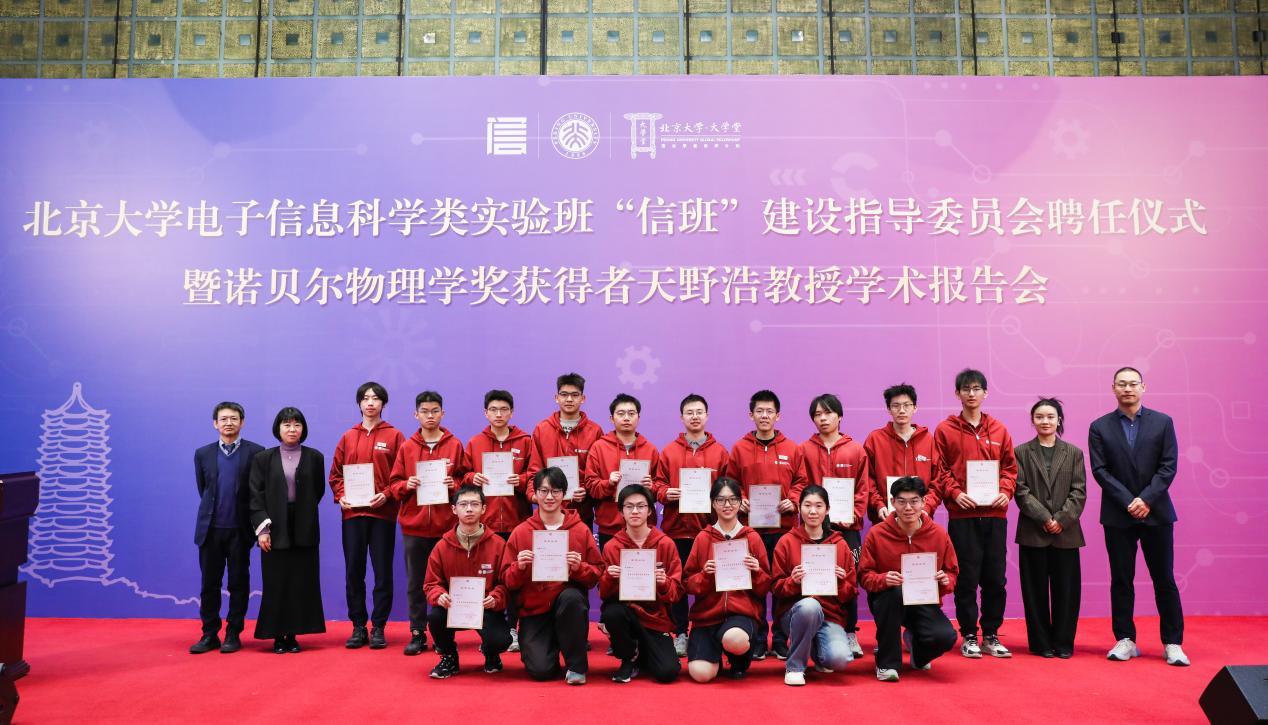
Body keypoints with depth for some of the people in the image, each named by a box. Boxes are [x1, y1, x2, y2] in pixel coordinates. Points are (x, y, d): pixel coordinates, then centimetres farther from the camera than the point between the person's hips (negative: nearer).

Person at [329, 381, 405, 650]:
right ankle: (358, 627, 15)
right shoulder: (348, 437, 11)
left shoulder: (394, 436, 3)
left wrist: (386, 494, -14)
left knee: (382, 572, 1)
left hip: (383, 513, -3)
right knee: (353, 572, 5)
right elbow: (335, 473, 13)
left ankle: (378, 628, 9)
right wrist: (339, 496, -3)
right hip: (352, 513, 3)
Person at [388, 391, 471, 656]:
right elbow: (394, 484, 8)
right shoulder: (407, 448, 7)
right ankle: (417, 634, 15)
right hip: (413, 525, 2)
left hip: (446, 525, -1)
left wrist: (454, 484, -14)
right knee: (415, 583, 6)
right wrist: (407, 485, -12)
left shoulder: (455, 445, 4)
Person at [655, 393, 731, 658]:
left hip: (709, 528, 0)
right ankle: (680, 634, 14)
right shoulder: (669, 451, 8)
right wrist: (665, 493, -12)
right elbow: (658, 484, 8)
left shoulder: (720, 452, 7)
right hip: (676, 528, 1)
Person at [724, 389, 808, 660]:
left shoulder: (792, 449, 6)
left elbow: (801, 481, 8)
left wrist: (793, 501, -8)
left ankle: (781, 638, 15)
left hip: (784, 527, 1)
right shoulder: (739, 448, 5)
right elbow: (730, 483, 8)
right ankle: (758, 638, 14)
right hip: (751, 527, 0)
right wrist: (739, 502, -9)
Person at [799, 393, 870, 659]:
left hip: (848, 526, 1)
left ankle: (850, 634, 12)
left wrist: (854, 515, -8)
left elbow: (863, 488, 5)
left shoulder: (856, 450, 6)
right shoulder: (805, 450, 4)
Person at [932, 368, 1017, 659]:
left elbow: (1010, 467, 12)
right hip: (962, 515, -2)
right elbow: (939, 471, 2)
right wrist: (954, 493, -12)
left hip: (995, 514, 3)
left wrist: (1006, 491, -4)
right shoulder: (945, 430, 3)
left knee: (995, 578, 5)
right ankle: (969, 636, 11)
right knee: (966, 578, 0)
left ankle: (991, 635, 17)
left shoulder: (999, 430, 11)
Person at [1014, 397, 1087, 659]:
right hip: (1033, 532, -1)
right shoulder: (1021, 452, 4)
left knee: (1066, 589, 3)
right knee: (1036, 589, 3)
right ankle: (1042, 643, 12)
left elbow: (1079, 492, 2)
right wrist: (1044, 518, -12)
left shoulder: (1073, 453, 9)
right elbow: (1021, 490, -3)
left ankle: (1063, 642, 14)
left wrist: (1061, 520, -10)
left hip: (1066, 532, 1)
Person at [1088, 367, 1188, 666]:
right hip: (1117, 516, 0)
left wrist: (1146, 500, -13)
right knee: (1121, 580, 4)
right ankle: (1125, 641, 12)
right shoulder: (1100, 427, 4)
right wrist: (1128, 502, -13)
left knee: (1165, 579, 4)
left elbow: (1168, 467, -2)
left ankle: (1173, 643, 12)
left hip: (1156, 513, 0)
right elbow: (1100, 470, -3)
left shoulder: (1162, 422, 4)